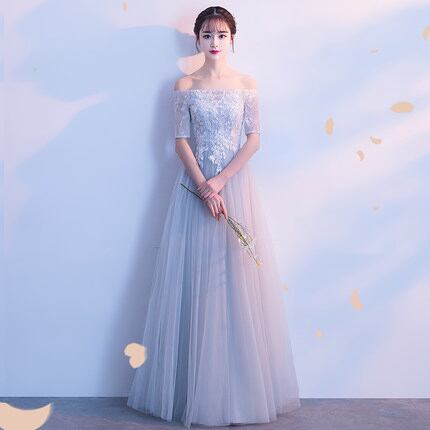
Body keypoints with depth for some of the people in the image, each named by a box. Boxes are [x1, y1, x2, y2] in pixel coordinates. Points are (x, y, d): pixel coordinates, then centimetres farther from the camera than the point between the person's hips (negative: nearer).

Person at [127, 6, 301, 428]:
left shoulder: (247, 84, 7)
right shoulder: (185, 85, 6)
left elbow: (253, 139, 1)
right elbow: (181, 140, 0)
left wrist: (220, 180, -12)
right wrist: (203, 188, -13)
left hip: (236, 185, 0)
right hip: (195, 187, 0)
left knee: (238, 278, 0)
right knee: (195, 280, 0)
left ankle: (241, 389, 12)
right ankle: (195, 389, 11)